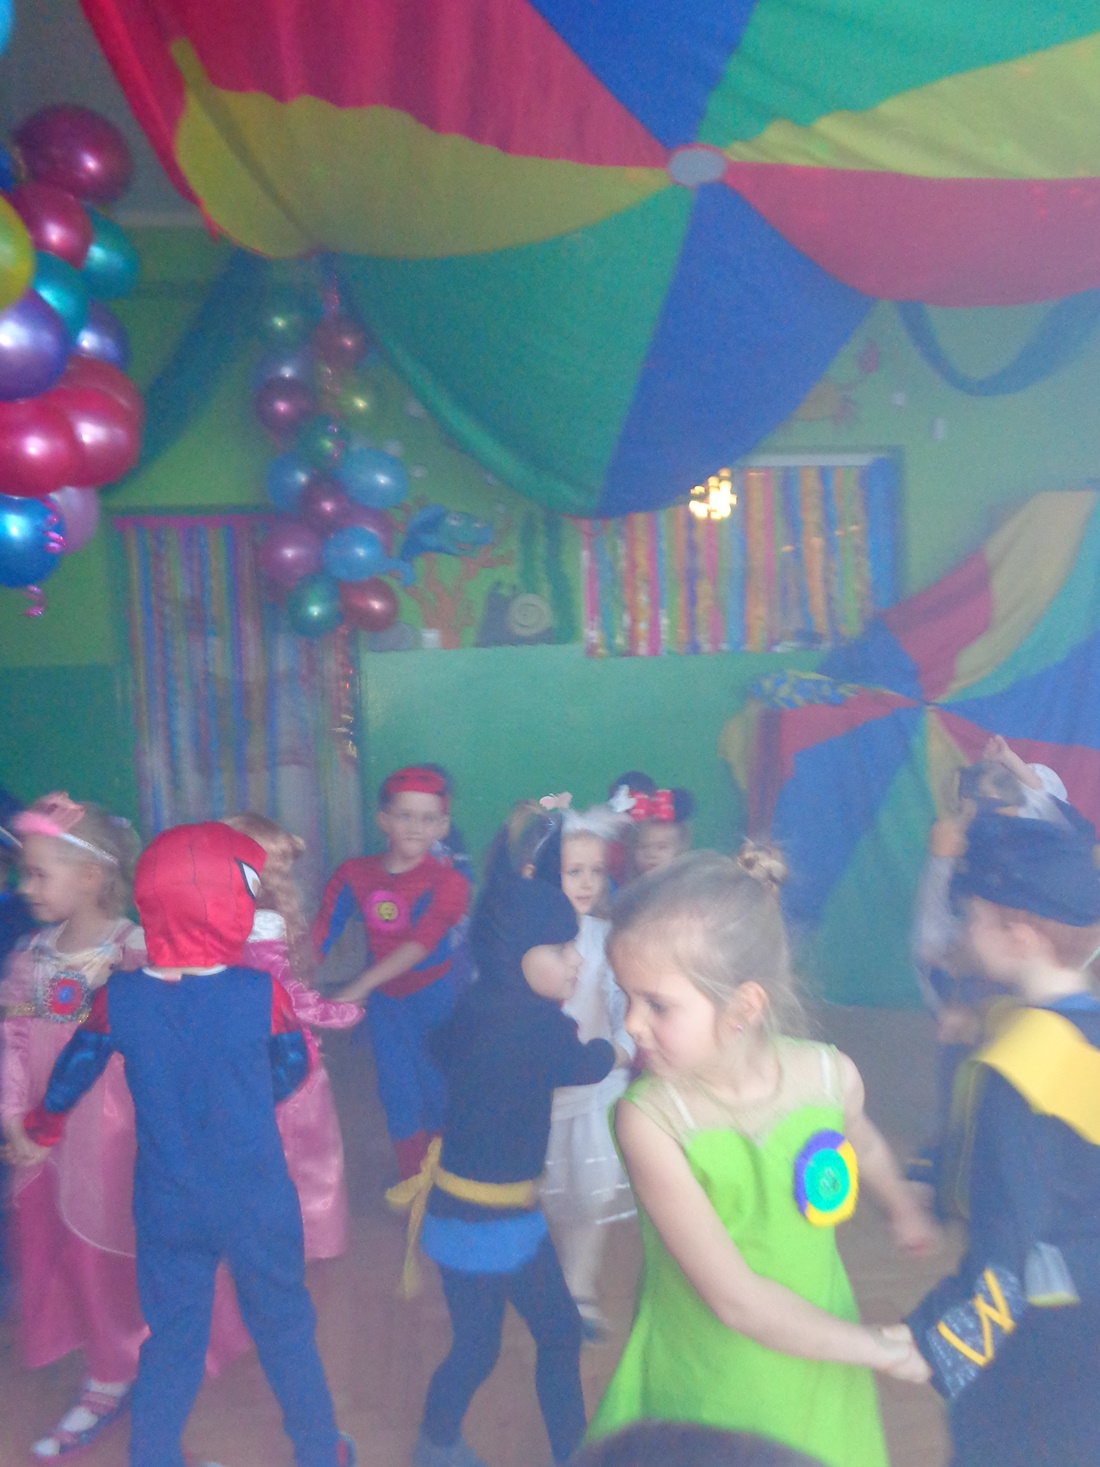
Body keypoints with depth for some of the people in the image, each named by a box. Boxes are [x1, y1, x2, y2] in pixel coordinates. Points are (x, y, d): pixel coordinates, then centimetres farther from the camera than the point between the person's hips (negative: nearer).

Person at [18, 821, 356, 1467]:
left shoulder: (116, 998, -14)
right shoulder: (261, 993, -22)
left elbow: (72, 1074, 4)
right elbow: (294, 1067, -4)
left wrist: (43, 1126, 26)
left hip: (167, 1212, 2)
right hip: (258, 1207, -1)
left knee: (171, 1342, 21)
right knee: (285, 1330, 19)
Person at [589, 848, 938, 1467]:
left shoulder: (830, 1075, -17)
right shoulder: (650, 1119, -29)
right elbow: (736, 1300, -24)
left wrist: (906, 1209, 27)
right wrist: (878, 1348, -13)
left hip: (817, 1373, 3)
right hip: (703, 1387, -3)